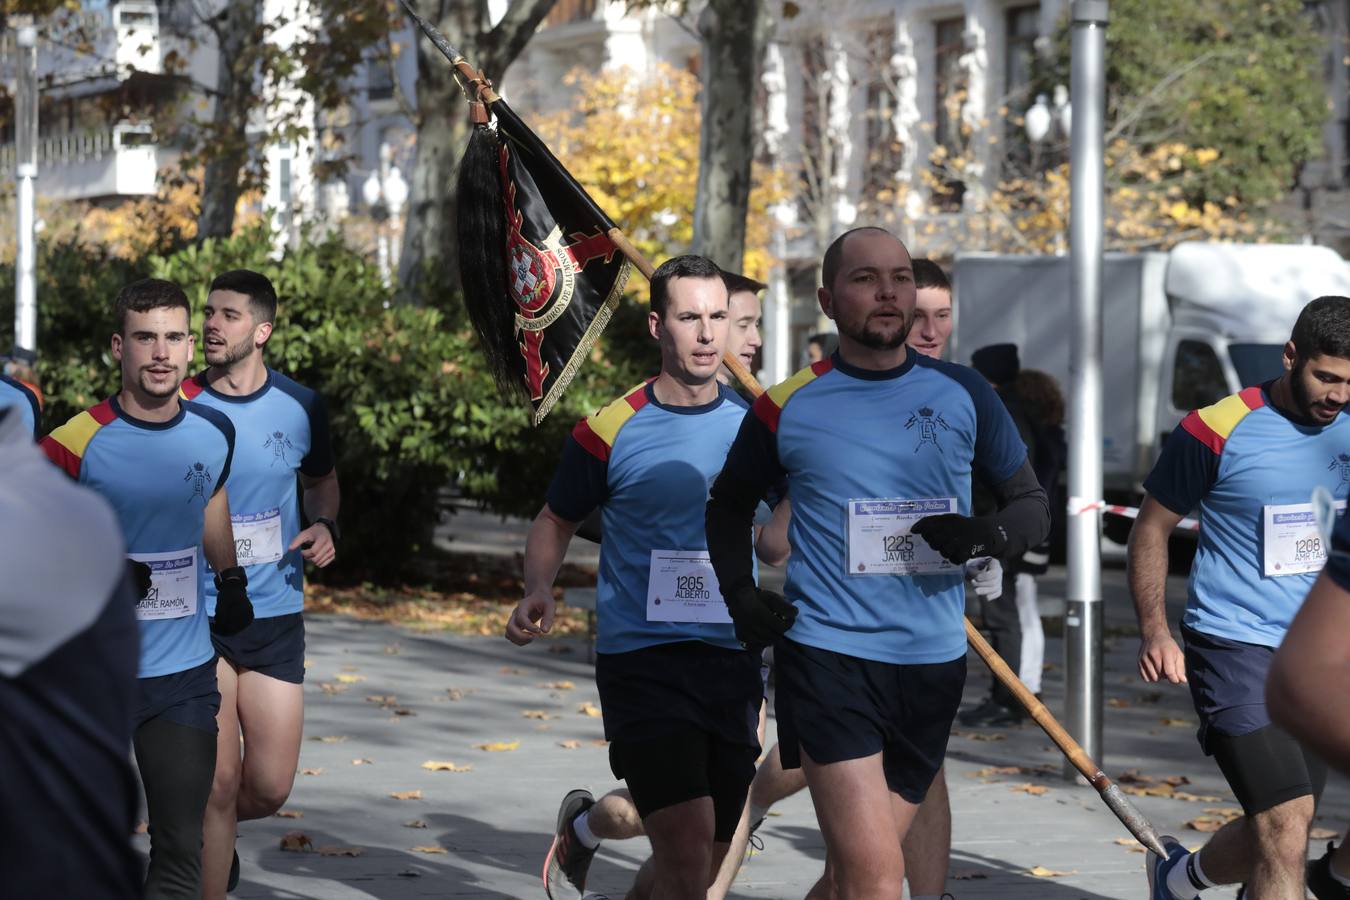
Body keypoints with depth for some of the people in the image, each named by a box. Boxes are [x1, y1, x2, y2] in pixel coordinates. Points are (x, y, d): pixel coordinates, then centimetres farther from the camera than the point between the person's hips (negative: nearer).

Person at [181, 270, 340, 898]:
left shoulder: (300, 407, 1)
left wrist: (324, 526, 2)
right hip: (198, 614, -3)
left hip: (276, 615, 3)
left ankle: (208, 834, 36)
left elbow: (321, 479, 20)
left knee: (269, 788, 4)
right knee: (220, 783, -7)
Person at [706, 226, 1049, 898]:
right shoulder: (788, 407, -1)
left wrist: (989, 536, -12)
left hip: (933, 663, 3)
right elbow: (729, 506, 16)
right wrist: (740, 594, 1)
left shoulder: (963, 395, 4)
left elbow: (1031, 503, 10)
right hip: (828, 655, -3)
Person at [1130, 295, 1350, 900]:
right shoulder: (1217, 430, -10)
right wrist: (1154, 630, -11)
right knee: (1286, 831, -18)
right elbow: (1151, 529, -1)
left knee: (1276, 835, 14)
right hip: (1234, 646, -6)